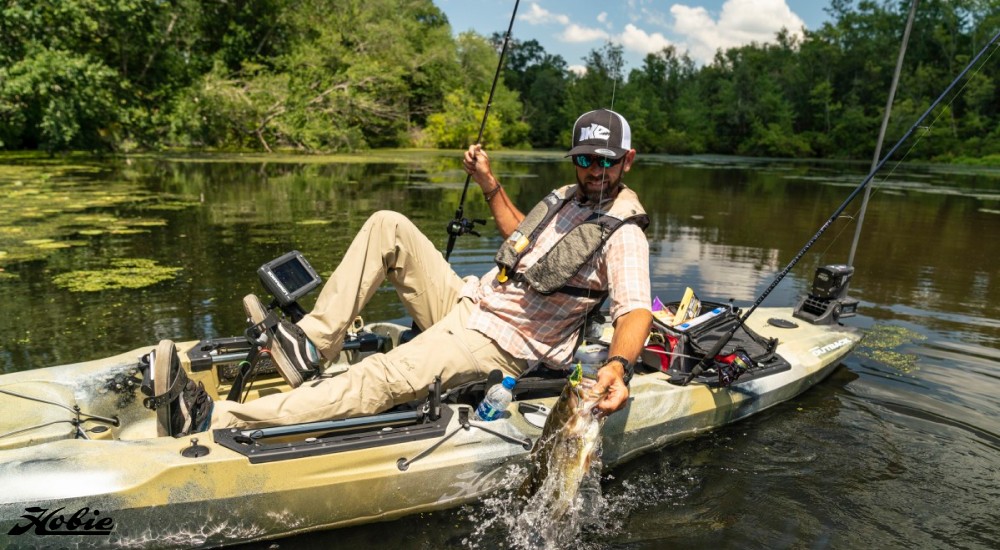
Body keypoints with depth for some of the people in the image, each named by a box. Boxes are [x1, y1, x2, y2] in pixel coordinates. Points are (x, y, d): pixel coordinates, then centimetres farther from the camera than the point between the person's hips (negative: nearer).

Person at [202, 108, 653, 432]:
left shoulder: (622, 235, -12)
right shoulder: (566, 198, 14)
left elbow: (636, 310, -24)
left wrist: (619, 366, -45)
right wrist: (489, 184, 20)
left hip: (497, 346, -8)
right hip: (464, 302, 9)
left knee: (382, 380, -30)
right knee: (388, 225, -3)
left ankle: (225, 422, -29)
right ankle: (312, 341, -9)